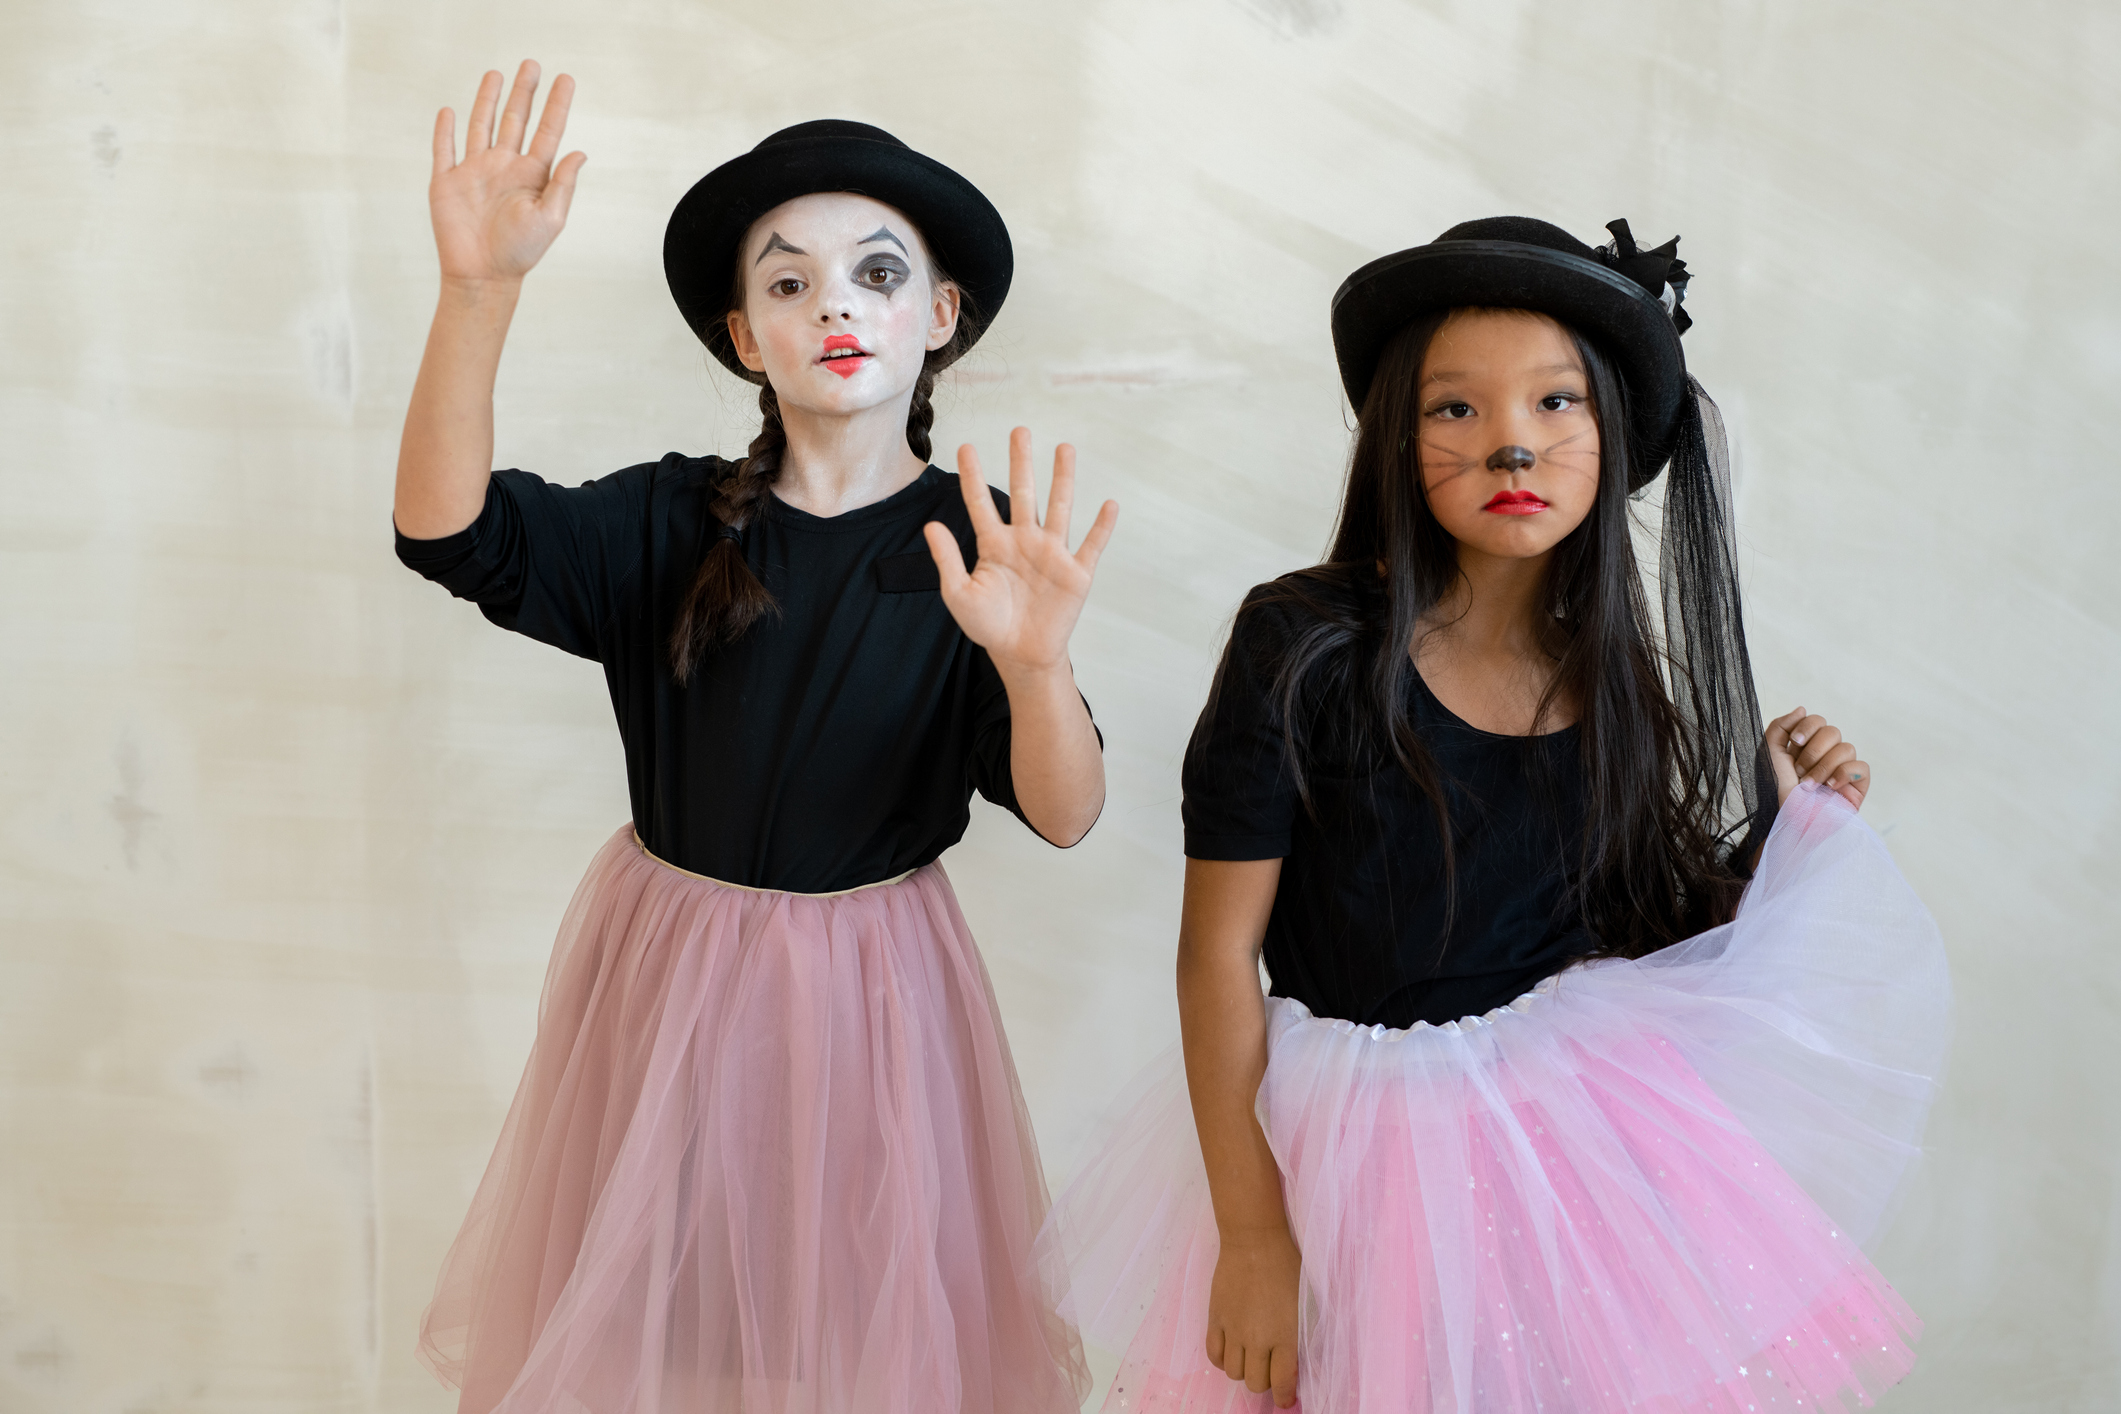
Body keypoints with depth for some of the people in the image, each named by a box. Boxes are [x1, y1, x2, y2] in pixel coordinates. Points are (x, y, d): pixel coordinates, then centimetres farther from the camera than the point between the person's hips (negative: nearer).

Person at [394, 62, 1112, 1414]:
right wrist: (480, 287, -36)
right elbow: (447, 528, -22)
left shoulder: (975, 547, -10)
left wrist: (1037, 660, -41)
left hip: (874, 989, -1)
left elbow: (1064, 816, -19)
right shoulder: (674, 522, -7)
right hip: (665, 977, 1)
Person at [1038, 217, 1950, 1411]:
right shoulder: (1307, 646, -15)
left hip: (1575, 1122, 4)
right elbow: (1218, 952, -14)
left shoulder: (1613, 674, -1)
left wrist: (1780, 819, -4)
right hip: (1349, 1143, -4)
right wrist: (1251, 1233, -14)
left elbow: (1629, 932, 7)